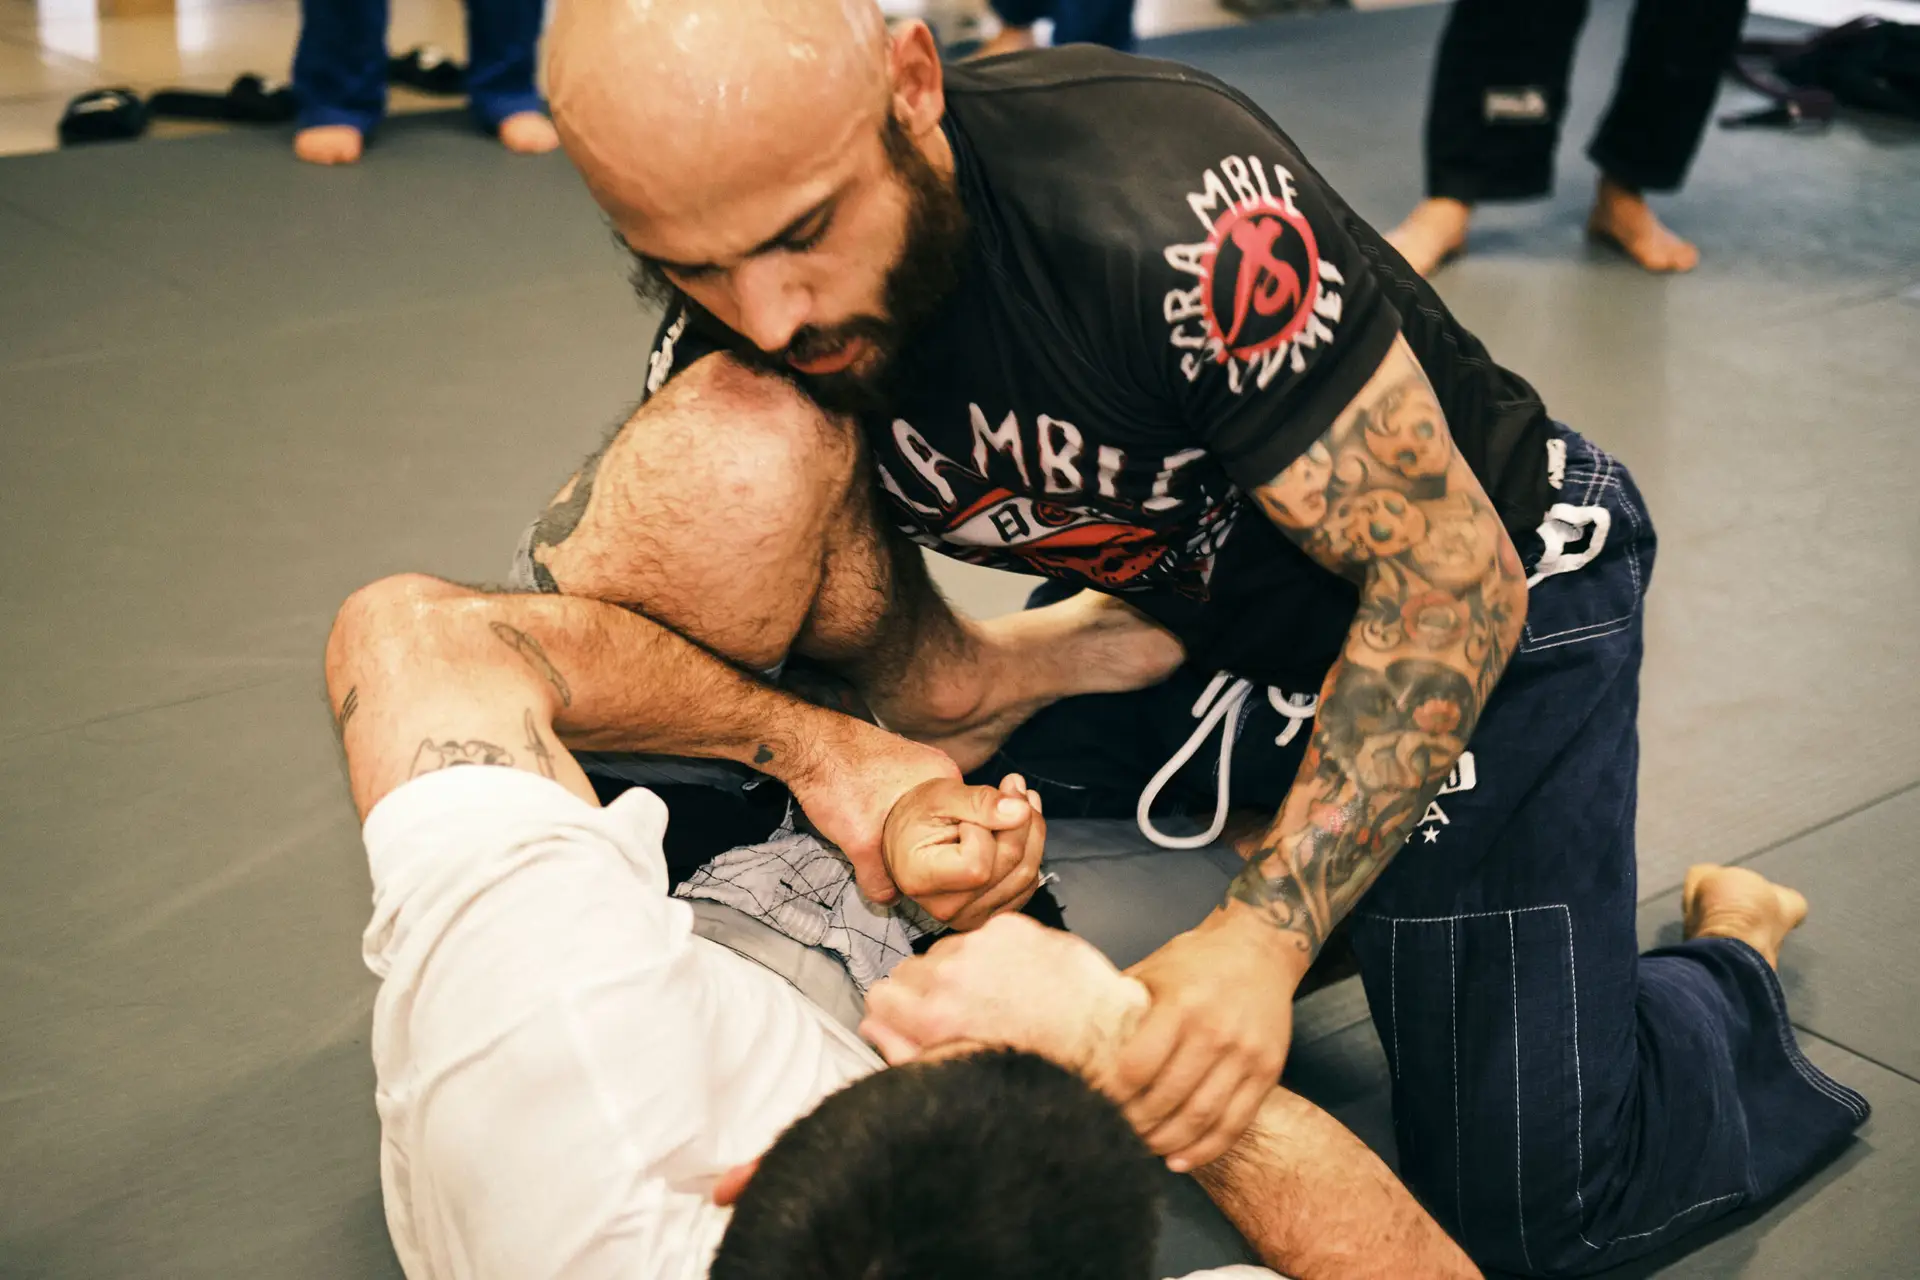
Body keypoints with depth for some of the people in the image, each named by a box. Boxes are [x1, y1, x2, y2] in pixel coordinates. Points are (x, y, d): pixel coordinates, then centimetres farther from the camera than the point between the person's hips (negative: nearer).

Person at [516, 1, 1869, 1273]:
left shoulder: (1170, 214, -37)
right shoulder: (734, 338, -17)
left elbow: (1451, 579, -29)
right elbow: (935, 694, -9)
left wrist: (1264, 934, -34)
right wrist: (813, 739, -31)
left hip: (1489, 595, -6)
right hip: (1207, 617, 6)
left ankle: (1733, 957, 23)